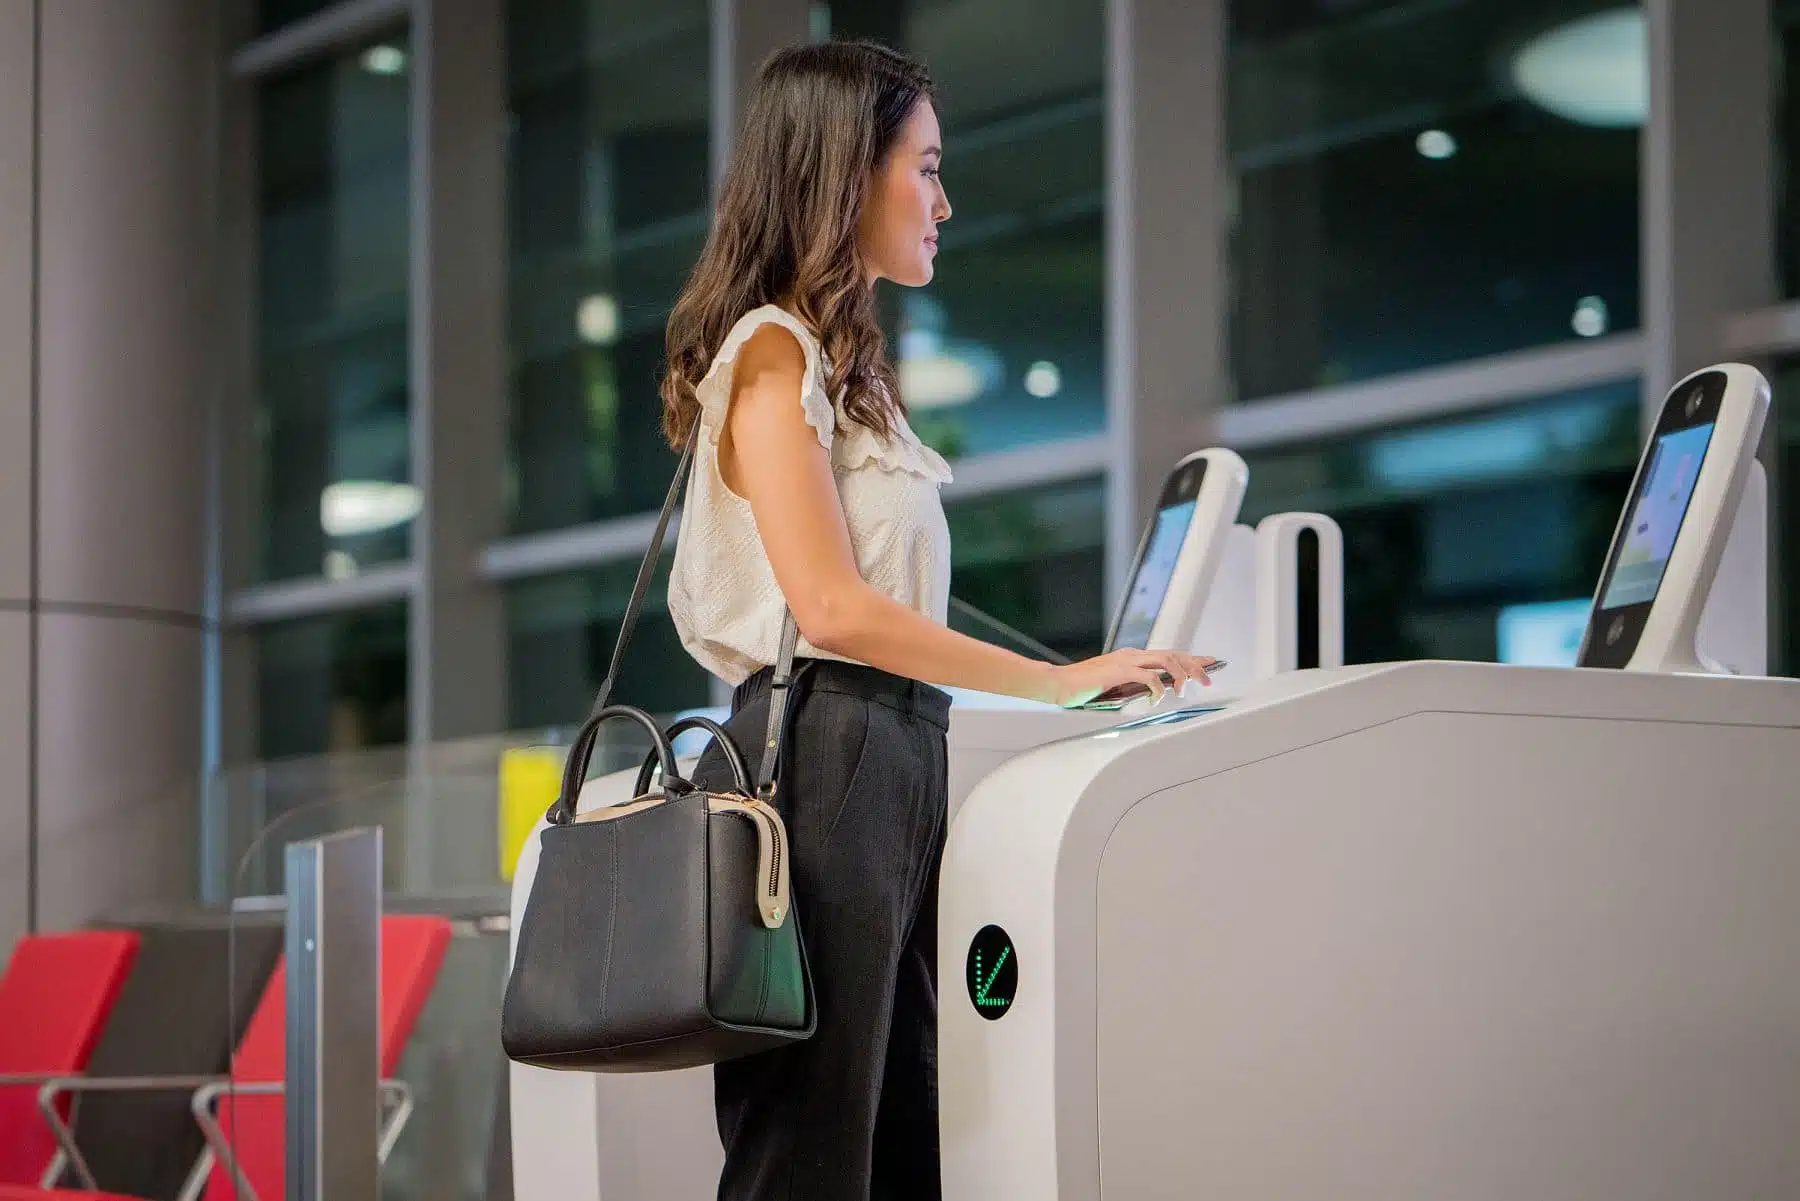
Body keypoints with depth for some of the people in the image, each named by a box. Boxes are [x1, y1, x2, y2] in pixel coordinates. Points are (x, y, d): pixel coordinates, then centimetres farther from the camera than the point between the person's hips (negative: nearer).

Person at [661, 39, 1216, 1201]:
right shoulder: (774, 352, -6)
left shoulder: (848, 365, 22)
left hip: (895, 760, 9)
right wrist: (1056, 680, -13)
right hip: (821, 761, -9)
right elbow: (832, 608, -15)